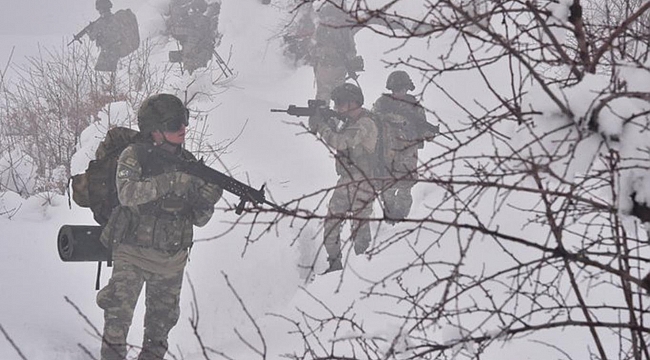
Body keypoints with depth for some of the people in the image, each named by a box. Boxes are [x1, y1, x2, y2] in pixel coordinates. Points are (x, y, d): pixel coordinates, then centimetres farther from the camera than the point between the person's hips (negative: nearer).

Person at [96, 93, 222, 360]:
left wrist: (207, 200, -18)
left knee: (163, 318, 15)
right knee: (119, 308, -15)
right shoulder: (134, 156, -9)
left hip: (172, 258, 4)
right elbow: (127, 194, -28)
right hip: (133, 251, -4)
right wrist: (171, 181, -34)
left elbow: (198, 219, 5)